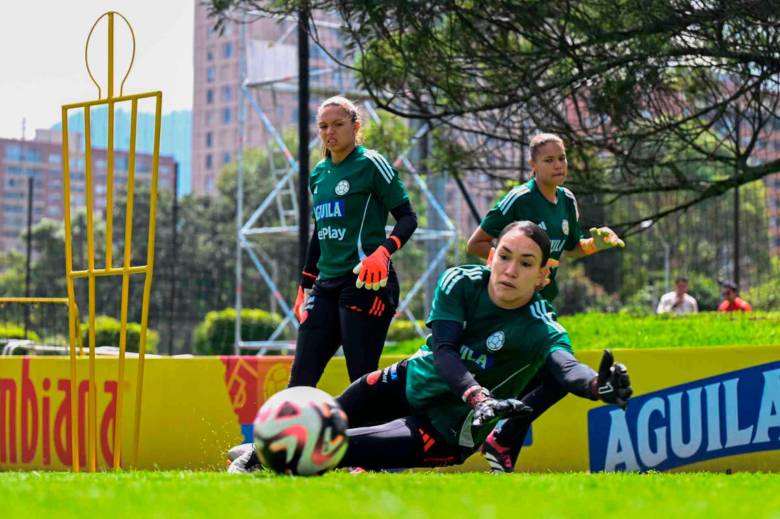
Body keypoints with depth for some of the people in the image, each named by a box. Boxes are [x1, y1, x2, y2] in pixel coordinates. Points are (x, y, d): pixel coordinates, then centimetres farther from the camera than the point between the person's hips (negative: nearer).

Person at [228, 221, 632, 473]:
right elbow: (443, 349, -27)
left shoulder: (542, 331, -27)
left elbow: (566, 367, -46)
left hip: (447, 427, -4)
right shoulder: (461, 283, -18)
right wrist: (480, 398, -45)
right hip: (410, 380, 4)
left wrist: (599, 385, -70)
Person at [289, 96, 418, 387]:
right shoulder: (318, 174, 16)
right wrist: (305, 286, 24)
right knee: (300, 379, 3)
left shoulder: (371, 164, -4)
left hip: (365, 281, -7)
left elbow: (407, 218, -6)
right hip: (326, 284, 7)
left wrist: (383, 251, -24)